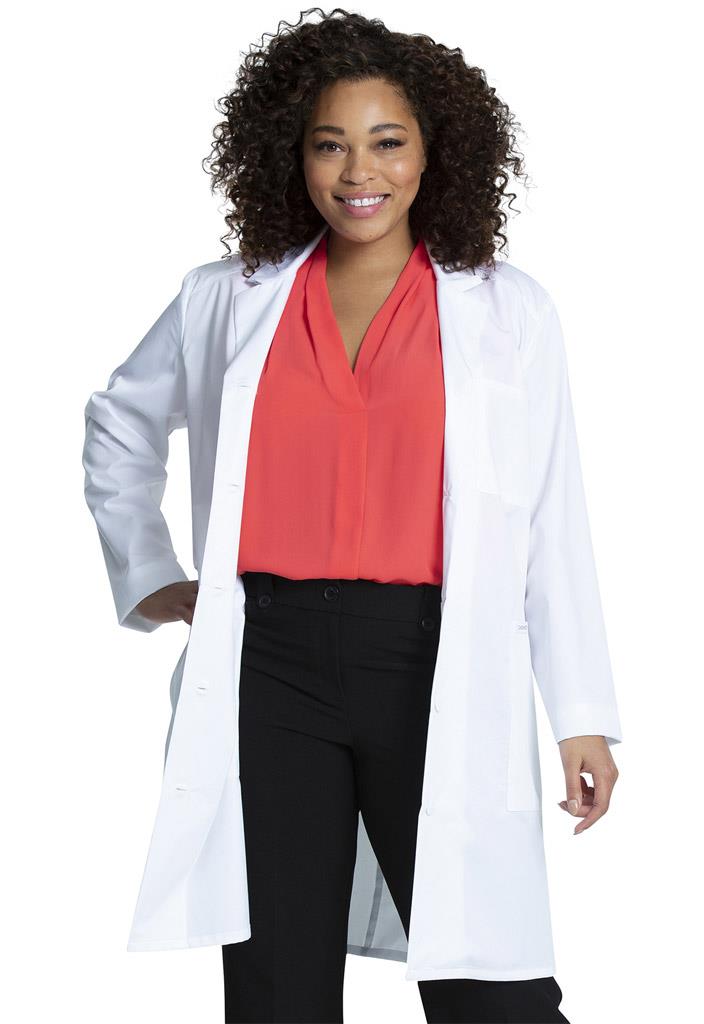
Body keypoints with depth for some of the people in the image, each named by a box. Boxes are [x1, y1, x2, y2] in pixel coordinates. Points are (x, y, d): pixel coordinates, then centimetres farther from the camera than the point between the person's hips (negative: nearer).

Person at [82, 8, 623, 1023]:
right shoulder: (228, 301, 9)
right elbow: (120, 423, 25)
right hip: (273, 671, 2)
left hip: (432, 671, -1)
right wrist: (144, 576, 14)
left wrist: (584, 714, 2)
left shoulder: (508, 312, 5)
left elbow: (552, 522, 4)